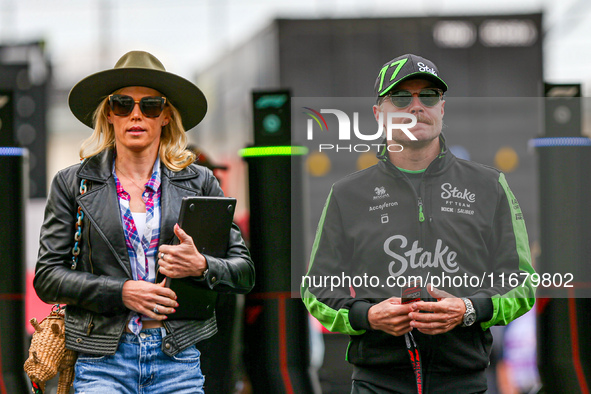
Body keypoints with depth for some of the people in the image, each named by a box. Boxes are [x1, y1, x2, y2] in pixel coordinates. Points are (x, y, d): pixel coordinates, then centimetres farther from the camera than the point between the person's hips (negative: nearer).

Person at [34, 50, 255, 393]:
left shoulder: (199, 182, 10)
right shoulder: (73, 183, 8)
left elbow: (245, 271, 9)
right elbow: (47, 277, 3)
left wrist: (201, 266, -12)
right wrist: (121, 293, -10)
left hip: (178, 363, 1)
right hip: (102, 362, -1)